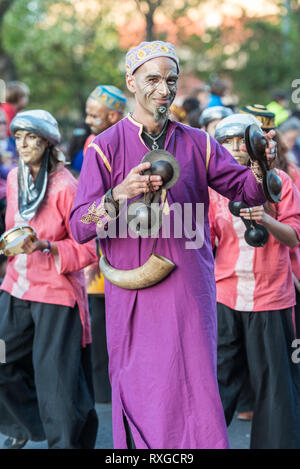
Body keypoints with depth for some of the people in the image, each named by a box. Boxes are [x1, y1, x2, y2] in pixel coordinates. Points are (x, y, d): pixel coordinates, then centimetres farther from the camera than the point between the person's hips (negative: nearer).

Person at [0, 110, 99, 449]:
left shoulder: (66, 186, -14)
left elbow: (88, 248, -13)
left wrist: (45, 247, -25)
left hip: (56, 292, -6)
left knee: (55, 377, -2)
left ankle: (64, 442, 14)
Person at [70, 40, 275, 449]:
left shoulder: (197, 143, 8)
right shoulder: (106, 147, -1)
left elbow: (246, 189, 8)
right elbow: (79, 227, -7)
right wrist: (119, 194, -25)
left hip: (190, 292, 2)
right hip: (133, 294, -1)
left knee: (195, 386, 1)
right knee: (139, 392, 6)